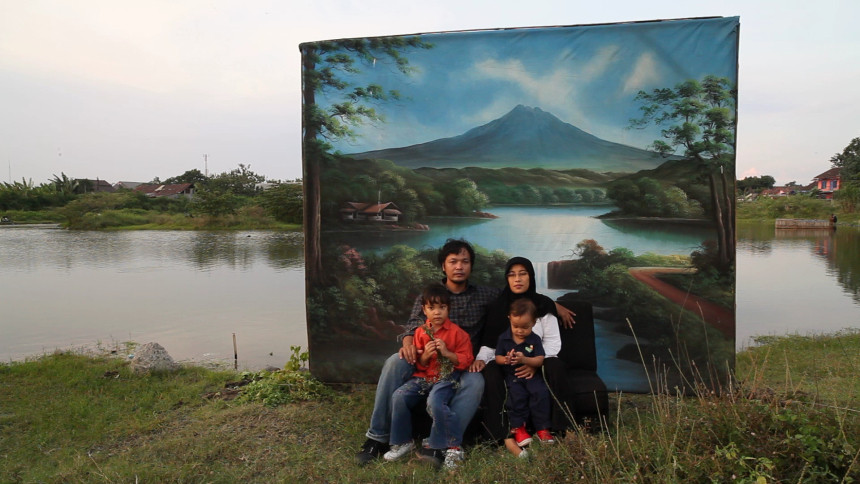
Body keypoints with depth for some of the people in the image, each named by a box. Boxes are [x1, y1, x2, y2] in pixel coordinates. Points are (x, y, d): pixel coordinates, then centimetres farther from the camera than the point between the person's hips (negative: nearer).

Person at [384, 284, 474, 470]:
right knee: (399, 396, -16)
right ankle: (402, 442, 3)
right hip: (423, 377, 5)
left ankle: (453, 447, -16)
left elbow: (466, 360, -4)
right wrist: (425, 356, -11)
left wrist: (446, 352, -17)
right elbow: (418, 365, 12)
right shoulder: (420, 332, 7)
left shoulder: (457, 332, -3)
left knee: (435, 401, -33)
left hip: (447, 377, -5)